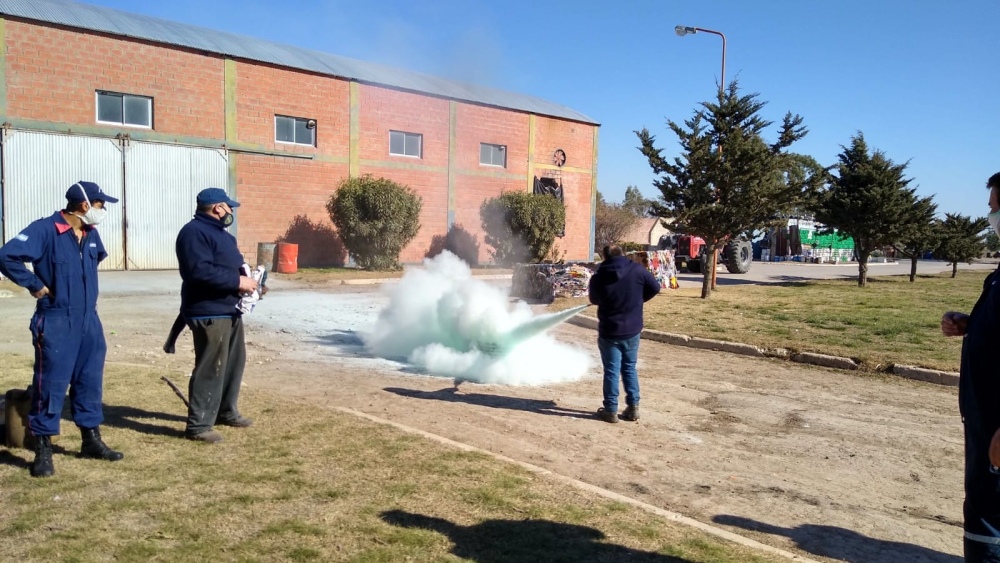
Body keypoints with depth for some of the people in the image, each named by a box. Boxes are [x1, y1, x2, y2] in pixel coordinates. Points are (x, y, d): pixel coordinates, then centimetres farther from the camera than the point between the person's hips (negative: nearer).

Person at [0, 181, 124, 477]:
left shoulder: (91, 234, 9)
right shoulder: (45, 230, -14)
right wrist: (35, 284, -16)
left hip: (89, 321, 7)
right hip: (56, 323, -7)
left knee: (90, 382, 13)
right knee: (50, 385, -1)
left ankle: (92, 441, 25)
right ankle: (43, 451, 9)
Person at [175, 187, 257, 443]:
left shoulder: (219, 232, 19)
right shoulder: (194, 232, -15)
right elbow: (200, 271, -27)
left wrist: (246, 280, 7)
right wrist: (237, 281, -22)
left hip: (230, 310, 11)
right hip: (209, 313, -11)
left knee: (234, 362, 18)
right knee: (210, 369, -8)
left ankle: (226, 411, 33)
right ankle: (198, 425, 1)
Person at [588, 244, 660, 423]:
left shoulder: (598, 278, -10)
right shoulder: (637, 270, -9)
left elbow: (594, 300, 7)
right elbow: (655, 288, 2)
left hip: (609, 332, -2)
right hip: (632, 330, 2)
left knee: (611, 371, 7)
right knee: (630, 368, 16)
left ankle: (611, 410, 11)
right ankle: (633, 407, 18)